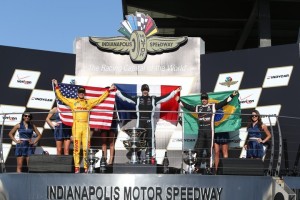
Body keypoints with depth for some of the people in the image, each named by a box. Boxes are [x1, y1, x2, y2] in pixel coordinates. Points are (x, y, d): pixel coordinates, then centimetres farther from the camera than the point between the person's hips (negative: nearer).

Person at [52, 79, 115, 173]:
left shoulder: (89, 102, 16)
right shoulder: (72, 101, 11)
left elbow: (100, 98, 21)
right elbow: (61, 97, 10)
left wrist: (108, 90, 20)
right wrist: (57, 87, 6)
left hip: (86, 127, 2)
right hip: (76, 126, -1)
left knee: (86, 148, -1)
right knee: (76, 148, -5)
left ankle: (86, 167, 2)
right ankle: (77, 167, -4)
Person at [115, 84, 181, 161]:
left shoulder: (153, 99, 7)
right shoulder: (137, 99, 8)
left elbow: (165, 97, 3)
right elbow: (125, 97, 7)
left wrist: (175, 92, -1)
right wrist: (117, 91, 2)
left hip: (149, 122, -1)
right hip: (140, 122, 1)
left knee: (150, 139, -1)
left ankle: (152, 156, 2)